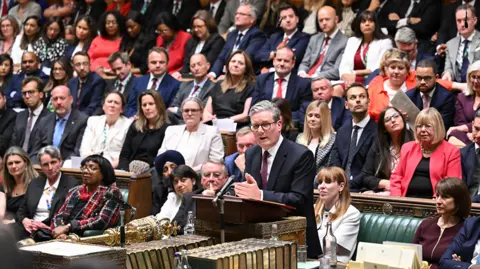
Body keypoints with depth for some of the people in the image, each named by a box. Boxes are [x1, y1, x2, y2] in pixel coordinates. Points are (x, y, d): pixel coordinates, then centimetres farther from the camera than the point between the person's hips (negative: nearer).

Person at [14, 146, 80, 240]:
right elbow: (21, 211, 22)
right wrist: (25, 221, -1)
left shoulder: (72, 184, 0)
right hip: (29, 230, 4)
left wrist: (48, 227, -16)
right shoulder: (35, 183, 19)